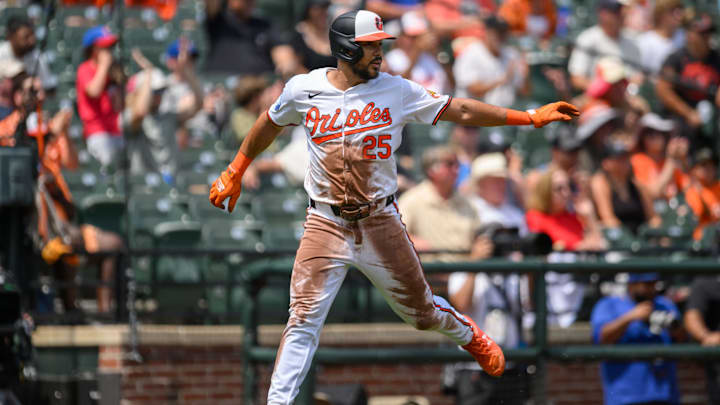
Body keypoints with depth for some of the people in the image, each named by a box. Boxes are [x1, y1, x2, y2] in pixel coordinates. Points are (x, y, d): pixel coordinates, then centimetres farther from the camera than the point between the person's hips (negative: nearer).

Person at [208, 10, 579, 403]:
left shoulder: (396, 91, -4)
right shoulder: (303, 90, -3)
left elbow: (458, 110, -2)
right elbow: (270, 123, 15)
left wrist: (531, 117, -6)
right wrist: (234, 172, 21)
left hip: (380, 222, 1)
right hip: (326, 224, -1)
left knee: (419, 308, 11)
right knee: (304, 318, -12)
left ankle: (469, 336, 43)